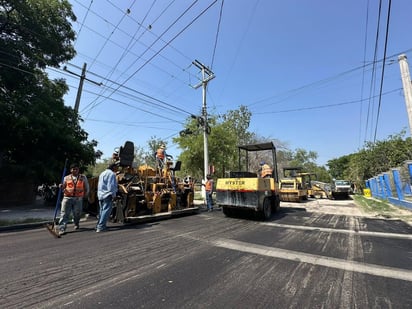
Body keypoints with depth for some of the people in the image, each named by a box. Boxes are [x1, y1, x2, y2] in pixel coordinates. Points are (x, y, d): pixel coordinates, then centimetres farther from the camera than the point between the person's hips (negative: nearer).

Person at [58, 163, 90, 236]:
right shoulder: (66, 178, 8)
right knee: (64, 214, -6)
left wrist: (86, 195, 9)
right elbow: (63, 189, 12)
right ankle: (62, 229, -2)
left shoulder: (83, 177, 6)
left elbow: (86, 187, 13)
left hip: (78, 198, 0)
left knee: (77, 213, 13)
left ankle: (76, 224, 39)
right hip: (67, 197, 0)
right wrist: (61, 187, -8)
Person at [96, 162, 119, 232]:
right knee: (106, 210, -7)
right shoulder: (111, 174, -11)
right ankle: (101, 227, -9)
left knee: (102, 210, 16)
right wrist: (113, 195, -11)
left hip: (100, 195, 10)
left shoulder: (102, 173, 20)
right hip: (107, 195, -10)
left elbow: (100, 185, 23)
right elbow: (111, 186, -17)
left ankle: (99, 225, 22)